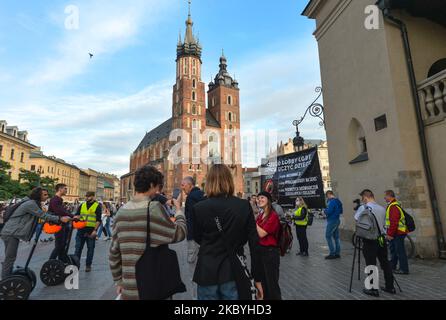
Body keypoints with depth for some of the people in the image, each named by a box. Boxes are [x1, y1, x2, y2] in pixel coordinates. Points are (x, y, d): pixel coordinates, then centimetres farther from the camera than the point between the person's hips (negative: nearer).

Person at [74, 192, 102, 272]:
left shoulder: (97, 206, -2)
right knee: (78, 247, 7)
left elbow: (98, 220, -6)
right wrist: (77, 217, -10)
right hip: (81, 229, 3)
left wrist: (95, 230, -14)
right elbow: (76, 215, 14)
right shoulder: (82, 205, 11)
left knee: (90, 248, 6)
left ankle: (88, 265, 18)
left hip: (91, 231, -3)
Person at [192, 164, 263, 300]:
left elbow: (197, 239, 6)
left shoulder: (199, 208, -11)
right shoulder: (244, 206, -9)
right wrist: (257, 278, 2)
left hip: (207, 272, 0)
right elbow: (254, 243, -7)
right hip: (234, 272, 1)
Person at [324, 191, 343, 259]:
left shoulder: (332, 201, -19)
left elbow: (328, 212, -24)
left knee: (328, 236, -2)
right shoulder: (338, 201, 11)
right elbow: (341, 211, 20)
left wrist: (325, 210, -4)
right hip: (337, 220, 9)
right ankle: (337, 253, 19)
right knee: (336, 237, 13)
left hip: (332, 221, -9)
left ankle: (332, 253, -2)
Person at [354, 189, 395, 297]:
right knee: (385, 263, 16)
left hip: (369, 240, -6)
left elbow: (356, 219, -6)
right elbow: (383, 224, 11)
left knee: (371, 265, 1)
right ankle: (390, 287, 25)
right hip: (382, 239, 6)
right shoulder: (382, 209, 5)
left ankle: (373, 289, 7)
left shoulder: (363, 208, -12)